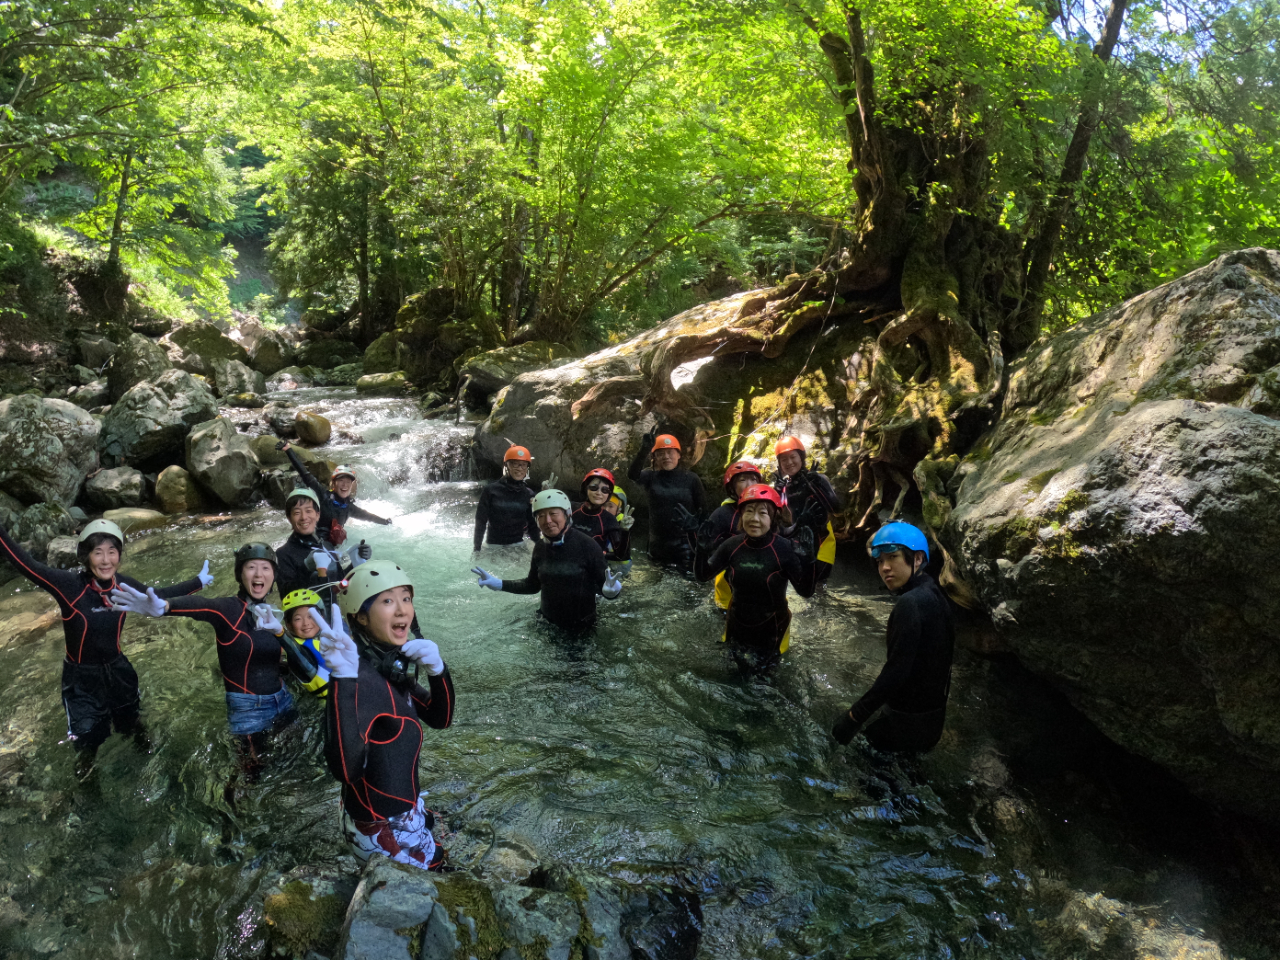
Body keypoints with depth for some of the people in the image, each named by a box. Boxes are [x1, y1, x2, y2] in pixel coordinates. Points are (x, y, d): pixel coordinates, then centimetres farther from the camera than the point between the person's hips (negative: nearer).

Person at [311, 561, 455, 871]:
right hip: (383, 833, -8)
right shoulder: (361, 679, -29)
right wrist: (343, 679, -50)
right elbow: (346, 770, -43)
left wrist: (437, 671, -12)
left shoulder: (393, 666, -4)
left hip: (405, 814, 8)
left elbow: (439, 719, 7)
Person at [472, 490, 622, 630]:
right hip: (547, 623, 5)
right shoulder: (540, 547, -3)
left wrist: (610, 590, -37)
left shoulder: (587, 545, -20)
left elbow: (601, 583, -15)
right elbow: (533, 585, 10)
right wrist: (499, 584, 2)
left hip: (581, 627, -5)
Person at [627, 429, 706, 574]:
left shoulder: (691, 480, 0)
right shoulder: (651, 477, 2)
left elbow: (703, 510, 5)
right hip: (657, 544, 3)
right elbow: (633, 475, -20)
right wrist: (644, 451, -36)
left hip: (684, 544, -3)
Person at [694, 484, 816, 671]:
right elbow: (703, 576, -5)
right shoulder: (733, 545, -14)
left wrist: (807, 559, -38)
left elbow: (806, 591, -23)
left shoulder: (784, 549, -23)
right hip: (737, 627, 3)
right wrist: (703, 550, -23)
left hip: (771, 632, -3)